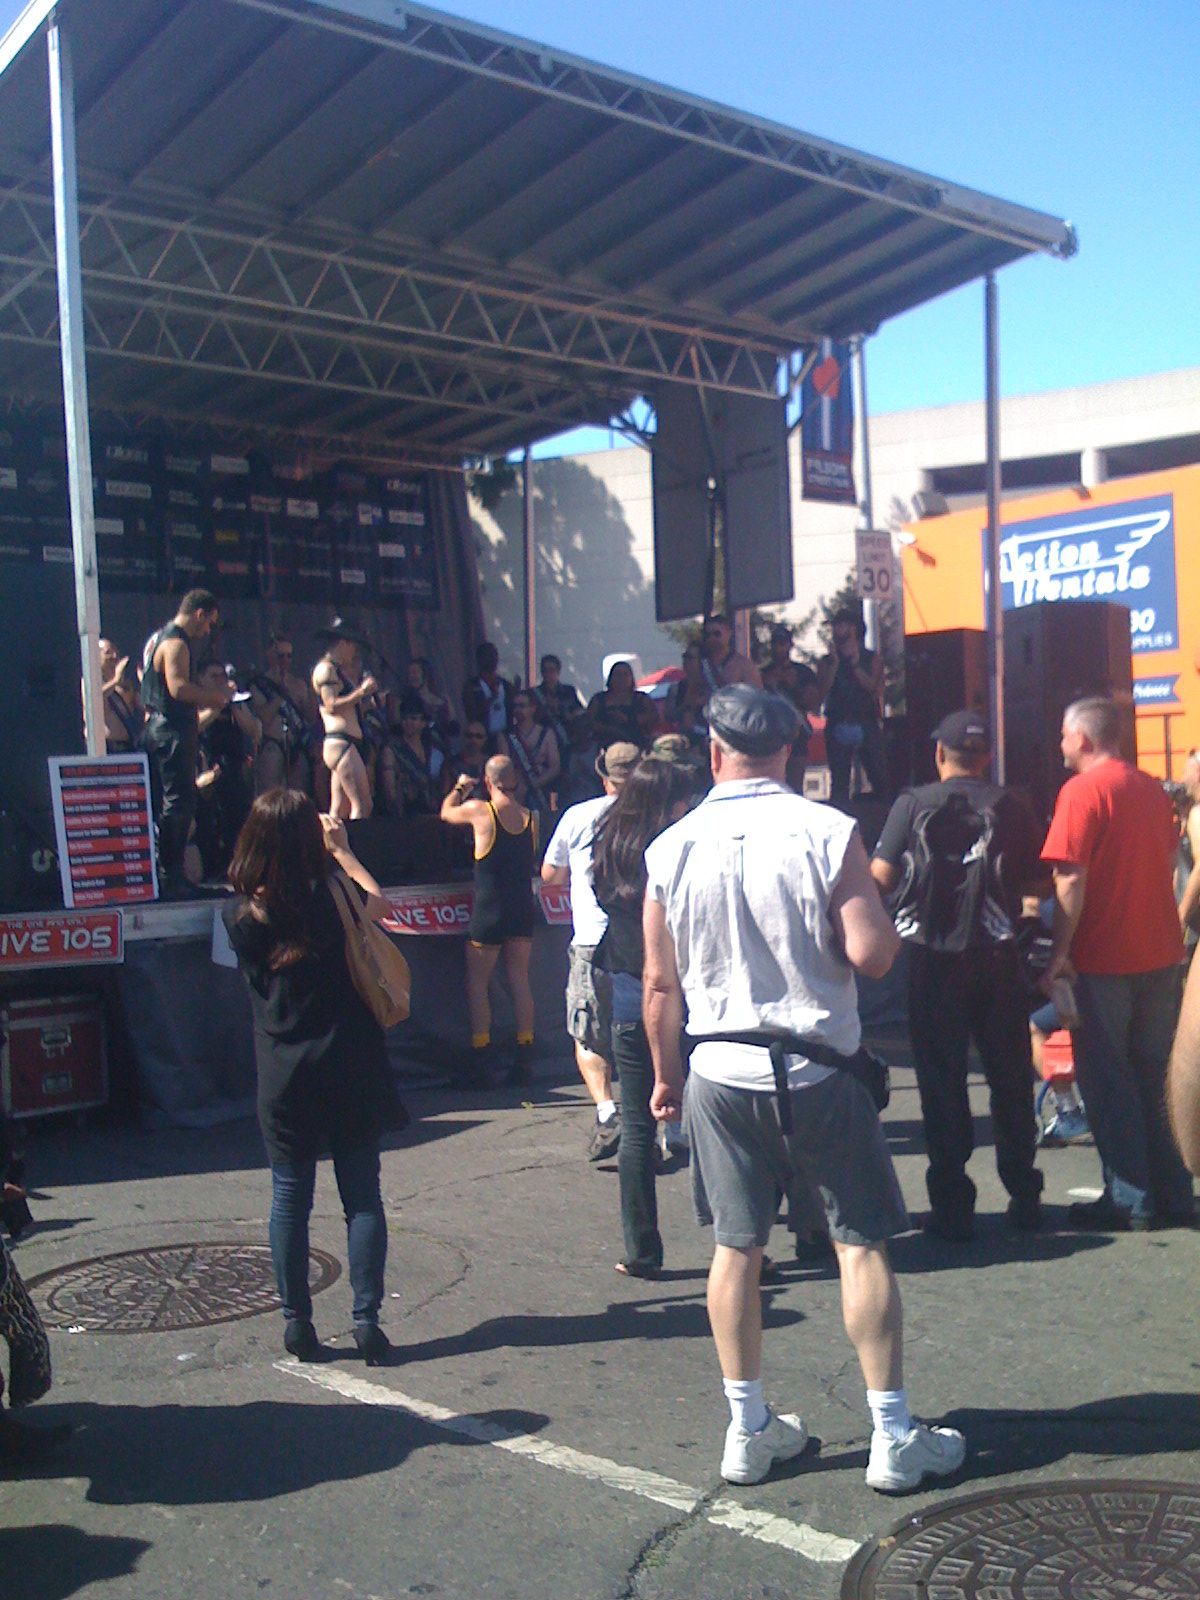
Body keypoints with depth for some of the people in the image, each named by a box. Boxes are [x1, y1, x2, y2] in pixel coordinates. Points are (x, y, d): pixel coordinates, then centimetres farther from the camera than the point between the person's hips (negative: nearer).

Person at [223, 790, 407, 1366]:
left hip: (283, 1079, 1)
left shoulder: (239, 915, -6)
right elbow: (381, 904, 10)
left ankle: (296, 1321, 16)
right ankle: (367, 1319, 6)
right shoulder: (330, 899, -10)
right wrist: (341, 850, 18)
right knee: (362, 1196, 7)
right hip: (349, 1071, -1)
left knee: (290, 1199, 11)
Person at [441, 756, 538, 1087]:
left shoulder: (479, 810, -11)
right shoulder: (530, 817, 1)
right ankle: (524, 1058, 11)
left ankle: (480, 1061, 3)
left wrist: (459, 789, 28)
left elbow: (447, 813, 9)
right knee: (519, 979, 11)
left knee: (477, 982, 6)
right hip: (523, 910, 4)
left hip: (489, 910, -4)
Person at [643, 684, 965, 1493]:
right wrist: (889, 925, 7)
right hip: (818, 1069, -2)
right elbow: (871, 954, -16)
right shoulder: (829, 832, -10)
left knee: (737, 1247, 12)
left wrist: (666, 1074, 15)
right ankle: (895, 1438, 14)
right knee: (862, 1245, 8)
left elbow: (661, 985, 3)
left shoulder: (672, 849, -2)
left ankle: (749, 1431, 22)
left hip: (719, 1071, 3)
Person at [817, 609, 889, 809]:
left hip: (867, 725, -1)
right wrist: (835, 663, -5)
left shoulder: (872, 659, 11)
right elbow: (822, 691, -2)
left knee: (880, 778, -7)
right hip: (838, 727, 1)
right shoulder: (828, 661, 13)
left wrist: (855, 664, -7)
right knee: (839, 783, -2)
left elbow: (873, 686, -5)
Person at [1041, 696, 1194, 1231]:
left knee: (1106, 1082, 3)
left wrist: (1059, 953, -14)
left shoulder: (1082, 791, -12)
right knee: (1156, 1077, 14)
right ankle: (1172, 1193, 18)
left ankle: (1130, 1199, 5)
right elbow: (1169, 863, 17)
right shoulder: (1153, 789, 9)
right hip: (1161, 955, 7)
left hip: (1103, 961, -7)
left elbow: (1072, 880, -18)